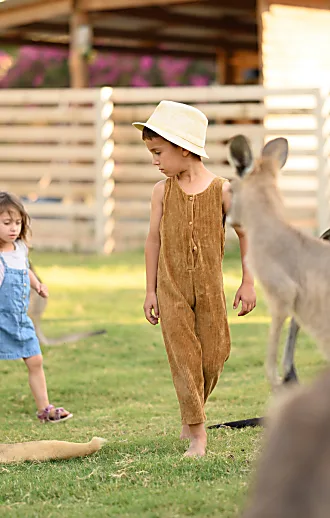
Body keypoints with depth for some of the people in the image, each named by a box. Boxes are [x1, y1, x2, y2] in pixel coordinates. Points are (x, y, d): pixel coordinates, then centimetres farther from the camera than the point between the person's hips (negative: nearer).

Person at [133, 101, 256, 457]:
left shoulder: (221, 190, -6)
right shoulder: (162, 192, 0)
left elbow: (245, 234, 3)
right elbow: (154, 240, 6)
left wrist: (248, 283, 2)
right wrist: (151, 290, 5)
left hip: (209, 287, 0)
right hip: (171, 287, 0)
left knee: (213, 356, 4)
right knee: (183, 357, -5)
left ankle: (192, 414, 30)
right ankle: (197, 433, -1)